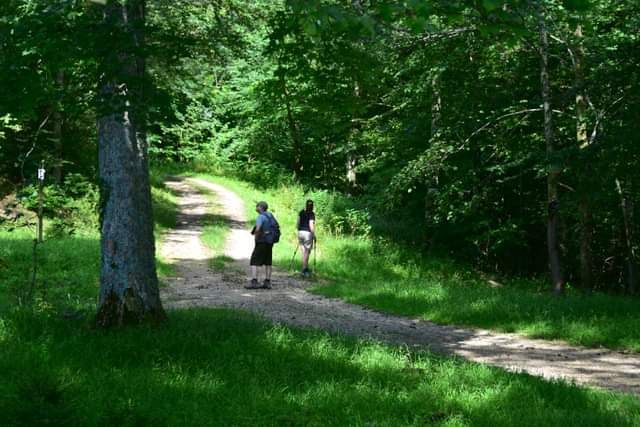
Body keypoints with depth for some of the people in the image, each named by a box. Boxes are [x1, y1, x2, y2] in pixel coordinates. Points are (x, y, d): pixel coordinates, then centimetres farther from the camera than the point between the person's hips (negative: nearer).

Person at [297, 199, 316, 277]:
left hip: (300, 232, 6)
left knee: (304, 251, 14)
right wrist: (314, 235, -10)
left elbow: (298, 223, 11)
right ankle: (304, 270, 3)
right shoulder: (311, 214, -11)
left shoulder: (301, 212, 7)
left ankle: (306, 268, 20)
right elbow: (311, 225, -17)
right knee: (307, 252, 2)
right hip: (308, 233, -6)